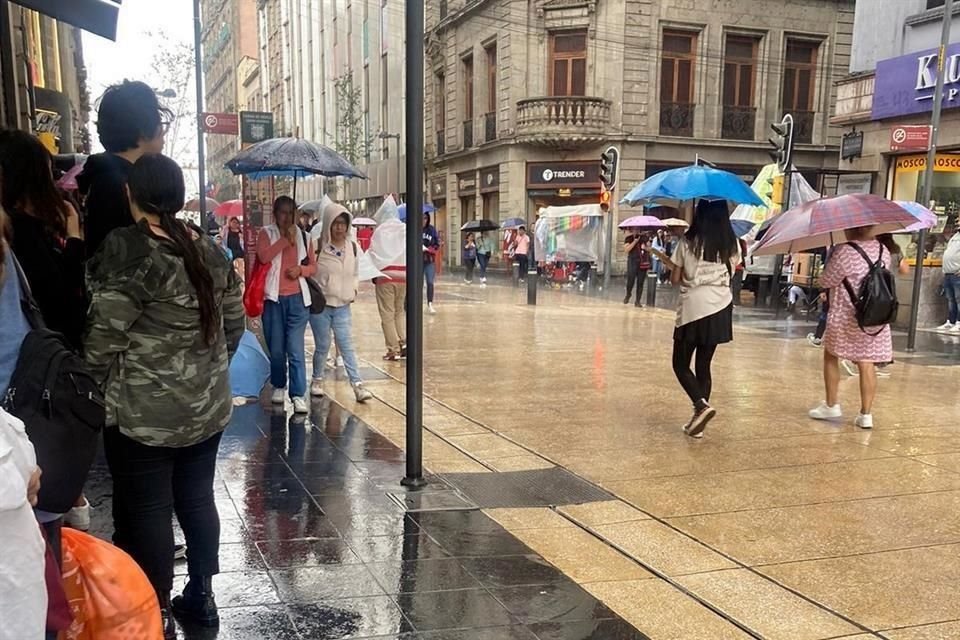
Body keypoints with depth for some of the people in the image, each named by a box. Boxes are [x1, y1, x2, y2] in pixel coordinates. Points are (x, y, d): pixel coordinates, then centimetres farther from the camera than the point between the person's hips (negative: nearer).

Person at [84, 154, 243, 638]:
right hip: (207, 406, 7)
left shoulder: (128, 250, -15)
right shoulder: (209, 251, 5)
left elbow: (102, 336, -14)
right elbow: (234, 323, 12)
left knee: (145, 509, 6)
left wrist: (94, 387, 2)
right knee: (197, 497, 16)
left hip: (143, 412, -6)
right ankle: (202, 595, 29)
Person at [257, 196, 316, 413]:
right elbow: (264, 257, -16)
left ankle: (298, 395, -5)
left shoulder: (302, 235, 11)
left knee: (296, 350, -6)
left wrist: (301, 269, -7)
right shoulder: (266, 233, 2)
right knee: (276, 349, 9)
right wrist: (285, 239, -16)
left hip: (297, 299, 1)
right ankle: (278, 386, 28)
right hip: (273, 298, -1)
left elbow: (313, 266, 14)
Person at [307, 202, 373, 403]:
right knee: (323, 345, 5)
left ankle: (357, 384, -1)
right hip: (319, 305, -3)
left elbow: (356, 273, 19)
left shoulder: (352, 247, 5)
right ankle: (317, 380, 26)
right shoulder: (317, 246, -11)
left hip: (342, 305, 3)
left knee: (347, 345, 0)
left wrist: (353, 290, 6)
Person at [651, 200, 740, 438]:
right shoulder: (732, 244, 2)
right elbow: (729, 275, 8)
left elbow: (675, 279, -3)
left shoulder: (687, 242, -6)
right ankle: (699, 418, 10)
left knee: (681, 364, 7)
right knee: (704, 365, 11)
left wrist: (669, 262, 15)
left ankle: (702, 405, -14)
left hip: (692, 309, -4)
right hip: (719, 309, 4)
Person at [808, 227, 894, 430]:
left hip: (846, 318, -5)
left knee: (831, 356, 16)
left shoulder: (845, 252, -18)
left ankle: (831, 406, 20)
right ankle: (866, 414, 5)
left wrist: (828, 262, 6)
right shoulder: (884, 251, 3)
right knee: (867, 363, 6)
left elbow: (825, 281, -10)